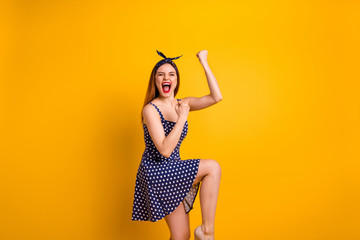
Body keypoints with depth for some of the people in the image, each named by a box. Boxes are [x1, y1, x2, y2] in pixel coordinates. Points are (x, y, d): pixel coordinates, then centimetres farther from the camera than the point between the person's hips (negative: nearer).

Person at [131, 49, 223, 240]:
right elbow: (164, 150, -21)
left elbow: (216, 97, -6)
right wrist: (182, 118, -23)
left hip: (173, 173, 6)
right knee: (212, 167, -19)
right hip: (156, 171, -6)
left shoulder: (182, 104, 6)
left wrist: (204, 63, -4)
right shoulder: (150, 109, -12)